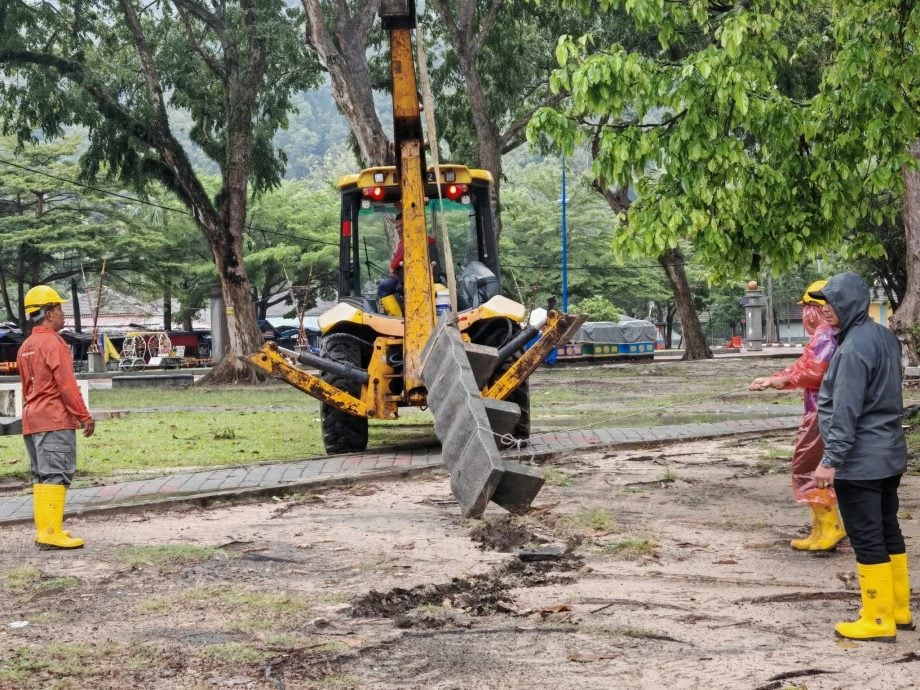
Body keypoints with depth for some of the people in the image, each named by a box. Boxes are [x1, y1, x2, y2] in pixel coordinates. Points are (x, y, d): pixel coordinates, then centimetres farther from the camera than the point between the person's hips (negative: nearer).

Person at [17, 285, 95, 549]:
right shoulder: (53, 343, -12)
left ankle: (43, 528, 15)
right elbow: (67, 384, -17)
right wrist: (85, 416, -13)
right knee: (56, 475, -10)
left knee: (41, 476, 12)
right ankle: (51, 532, -13)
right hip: (55, 420, -9)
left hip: (32, 421, 9)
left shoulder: (25, 347, 16)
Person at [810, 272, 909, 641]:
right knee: (888, 530, 16)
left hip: (859, 461, -10)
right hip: (889, 455, 10)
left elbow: (846, 412, -23)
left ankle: (878, 621, 5)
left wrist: (831, 460, -19)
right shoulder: (884, 336, 8)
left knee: (867, 538, -2)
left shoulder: (853, 349, -21)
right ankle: (899, 610, 25)